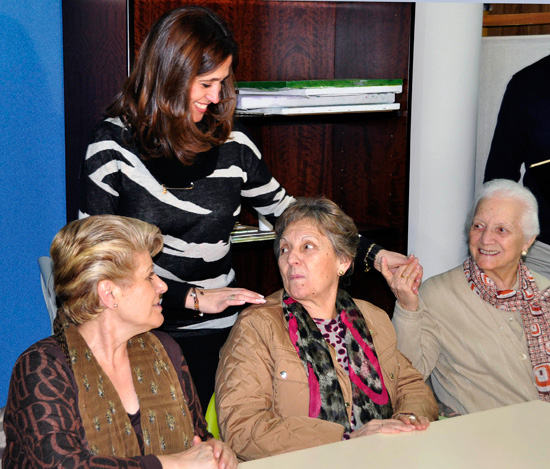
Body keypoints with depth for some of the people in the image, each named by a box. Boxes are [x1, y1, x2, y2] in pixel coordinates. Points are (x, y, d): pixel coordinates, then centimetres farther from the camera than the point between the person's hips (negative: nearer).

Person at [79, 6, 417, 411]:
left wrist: (371, 254, 6)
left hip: (215, 334, 2)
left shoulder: (230, 142, 3)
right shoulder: (113, 143, -5)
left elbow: (288, 212, 15)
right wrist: (192, 297, -14)